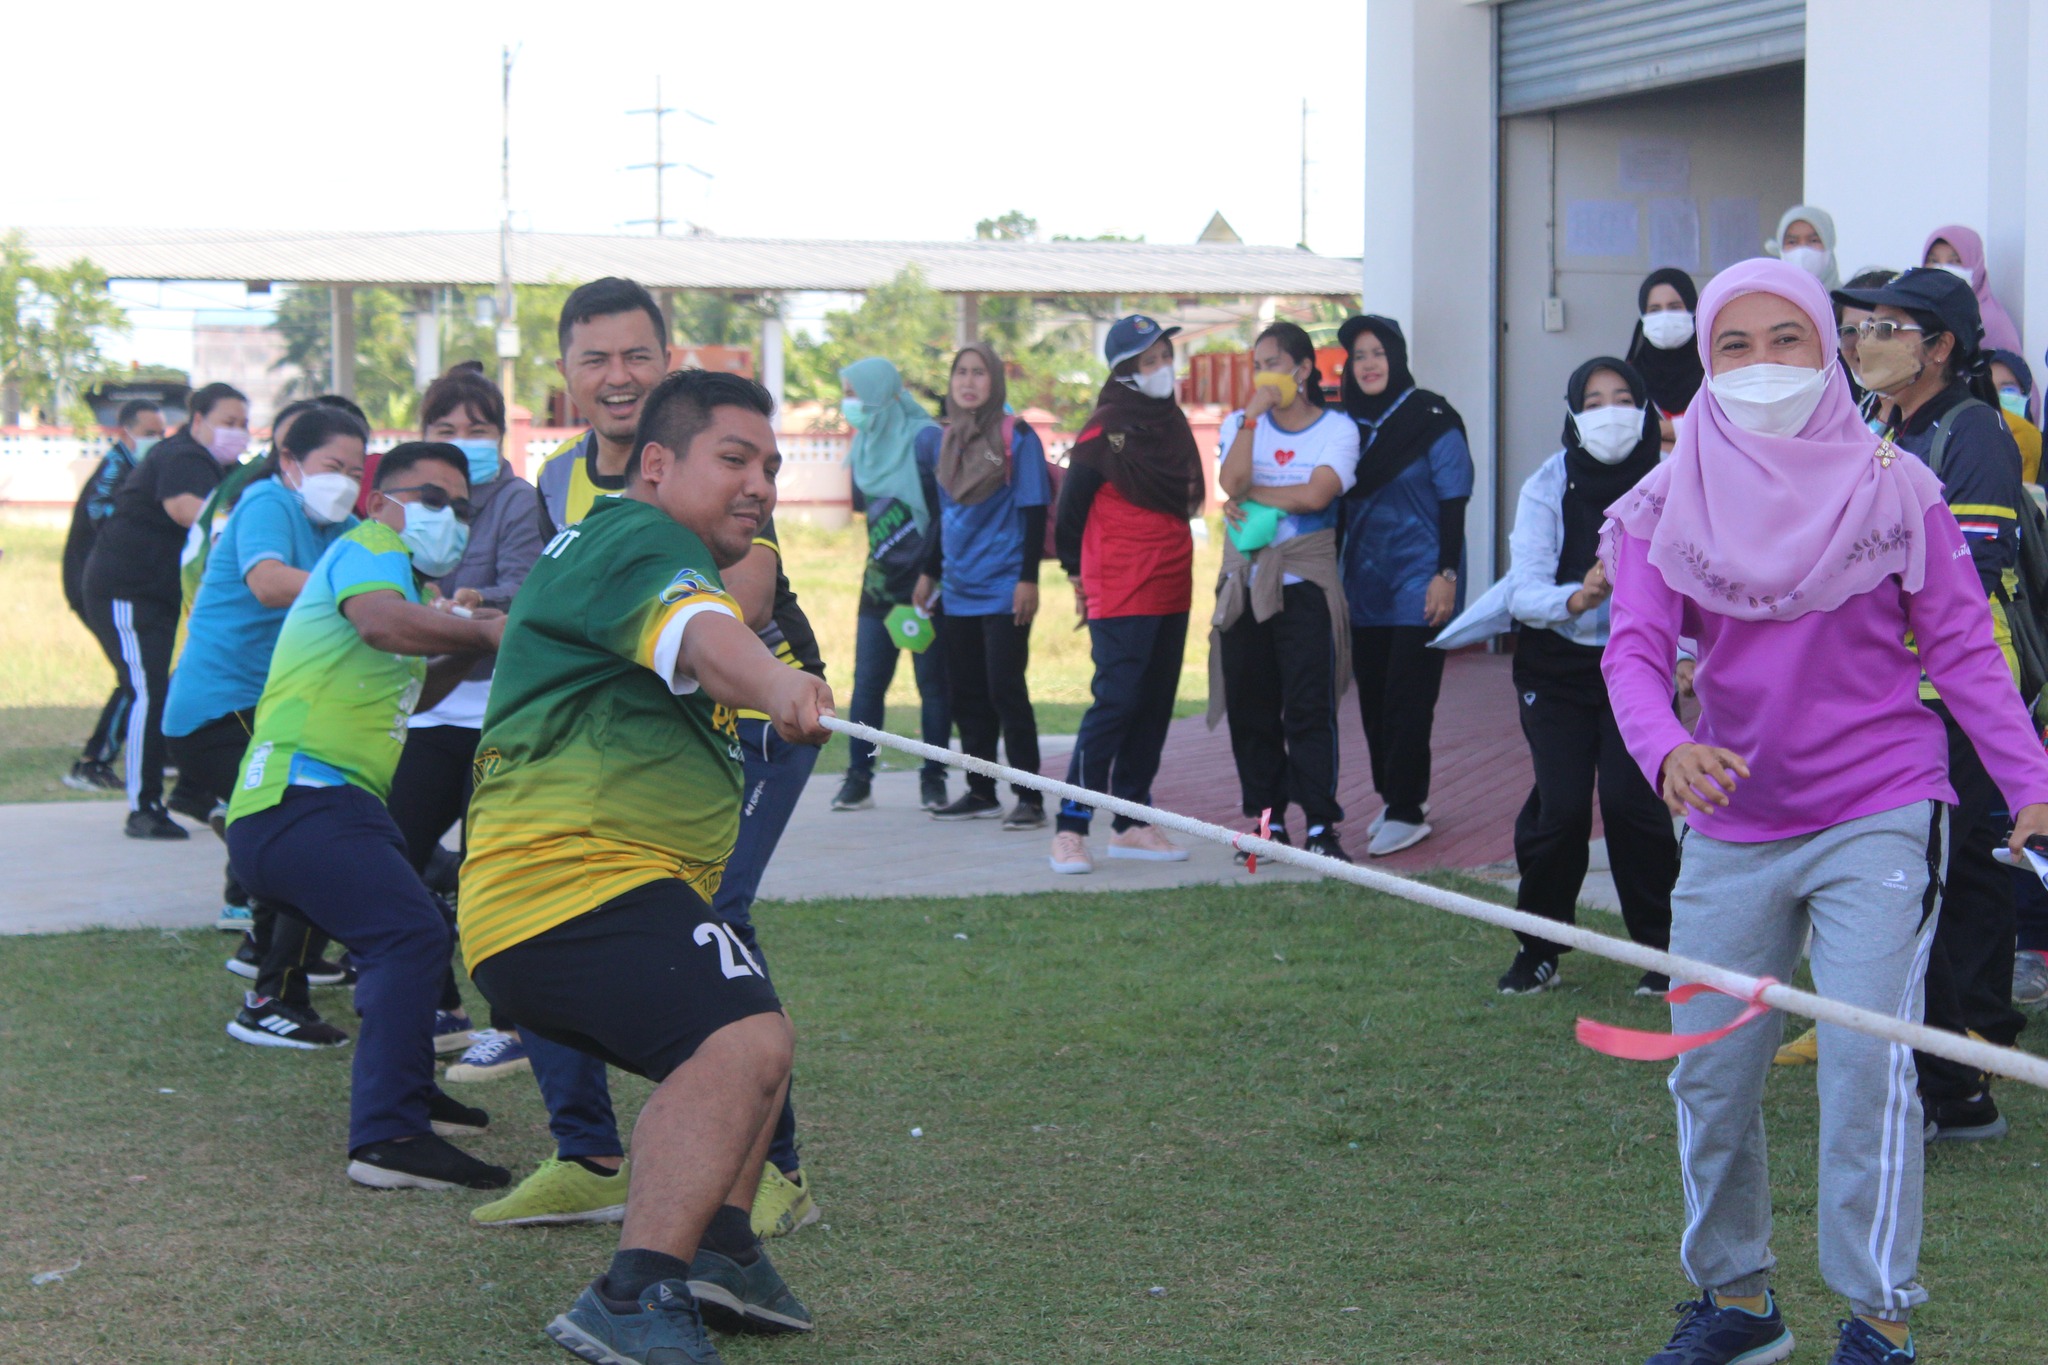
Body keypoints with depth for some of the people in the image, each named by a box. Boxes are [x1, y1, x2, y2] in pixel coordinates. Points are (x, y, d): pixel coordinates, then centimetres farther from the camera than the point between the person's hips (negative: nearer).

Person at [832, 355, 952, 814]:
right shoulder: (865, 446, 12)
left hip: (926, 582, -6)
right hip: (881, 582, 6)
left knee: (932, 681, -1)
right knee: (867, 680, 1)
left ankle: (934, 780, 6)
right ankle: (858, 779, 4)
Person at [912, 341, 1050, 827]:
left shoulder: (1016, 436, -5)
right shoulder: (943, 440, 11)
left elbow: (1034, 510, -8)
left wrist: (1028, 577, -14)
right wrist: (928, 573, 20)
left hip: (1003, 588, -6)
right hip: (958, 590, 6)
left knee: (1005, 690, -8)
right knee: (965, 695, 9)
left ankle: (1029, 797, -4)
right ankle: (980, 792, 19)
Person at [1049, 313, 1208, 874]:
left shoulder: (1173, 423, 13)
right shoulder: (1106, 429, -10)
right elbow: (1070, 508, -6)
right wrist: (1078, 573, 4)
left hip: (1171, 590, 8)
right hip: (1121, 592, -8)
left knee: (1155, 706, 9)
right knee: (1115, 702, -12)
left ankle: (1131, 823, 17)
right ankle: (1070, 830, -10)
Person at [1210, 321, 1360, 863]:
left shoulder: (1337, 428, 3)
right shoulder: (1241, 425, 12)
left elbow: (1316, 494, -13)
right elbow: (1231, 482, -9)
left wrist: (1251, 495, -7)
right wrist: (1253, 413, -9)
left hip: (1305, 582, -3)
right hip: (1245, 582, 3)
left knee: (1309, 708, -9)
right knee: (1250, 709, 4)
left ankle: (1321, 827, -7)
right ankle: (1267, 820, 13)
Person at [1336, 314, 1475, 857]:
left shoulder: (1433, 420, -6)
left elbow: (1453, 502, -7)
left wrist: (1447, 574, -14)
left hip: (1419, 582, -6)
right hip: (1364, 583, 6)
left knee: (1407, 696, -7)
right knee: (1373, 696, 7)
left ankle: (1406, 811, -4)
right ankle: (1394, 797, 18)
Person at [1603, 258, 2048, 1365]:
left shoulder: (1892, 488, -2)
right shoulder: (1668, 504, 1)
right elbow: (1634, 650, -8)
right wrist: (1667, 751, -29)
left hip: (1875, 818, -3)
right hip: (1731, 828, 3)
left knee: (1865, 1057, -12)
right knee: (1708, 1074, 6)